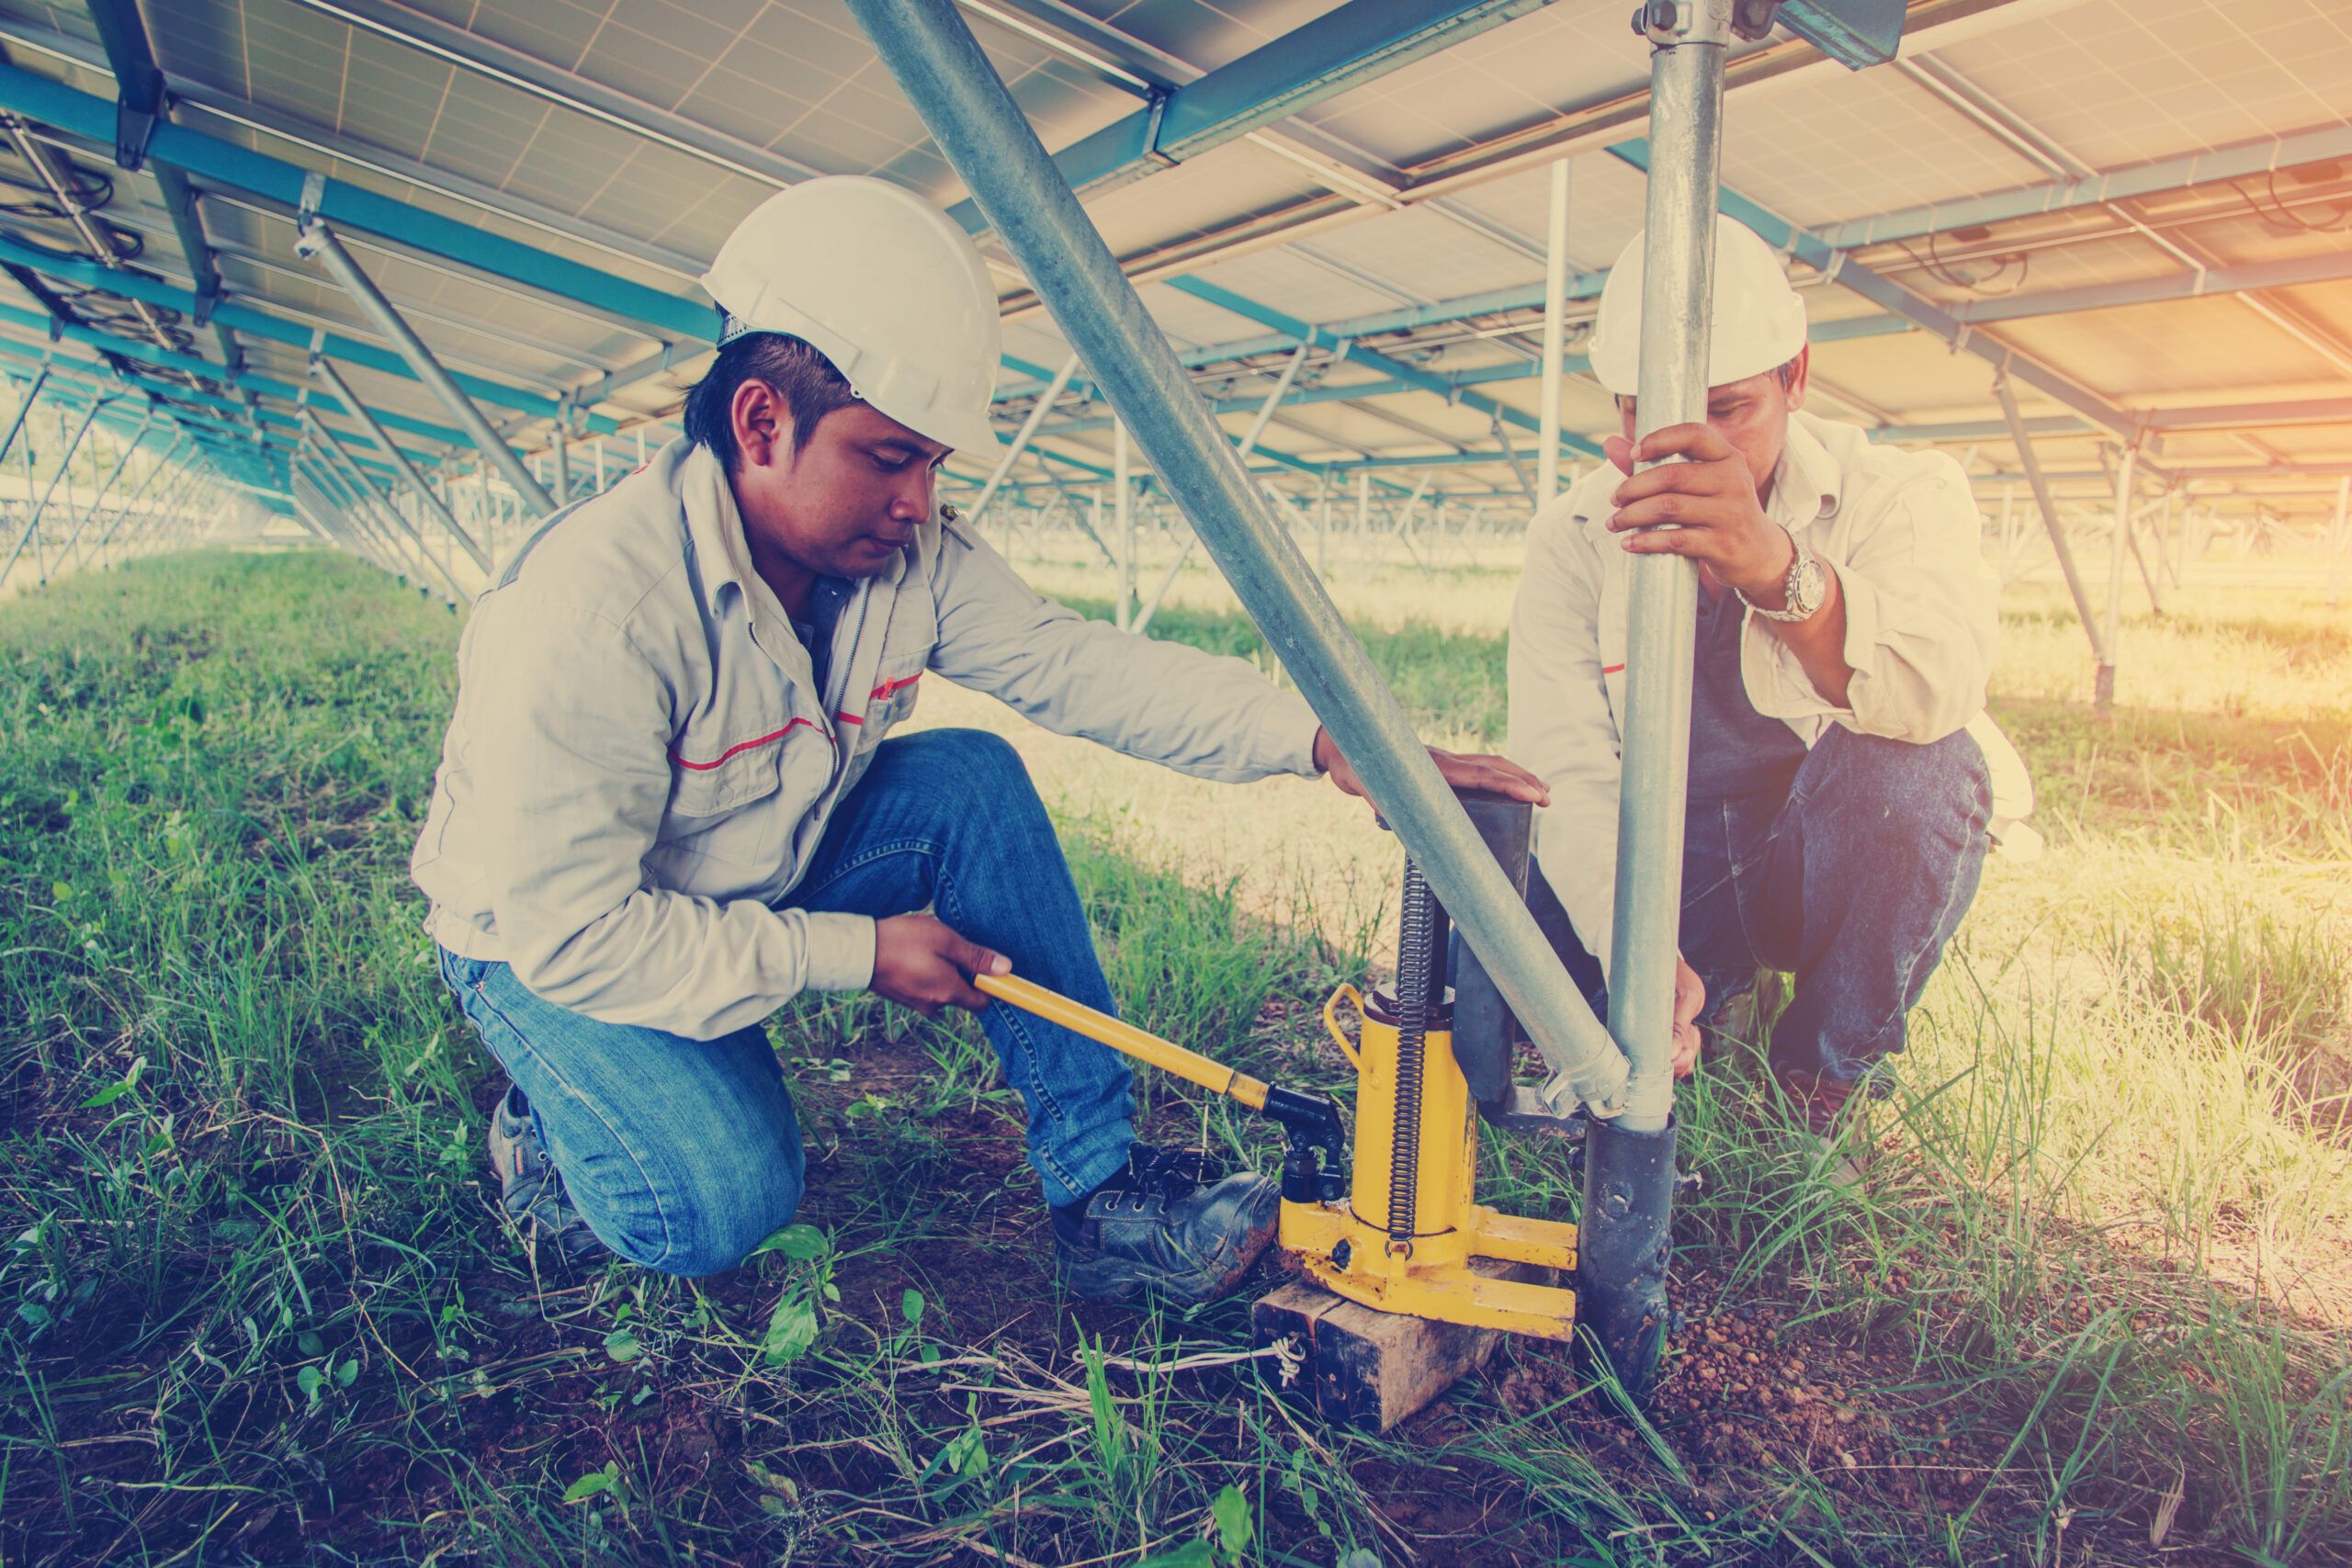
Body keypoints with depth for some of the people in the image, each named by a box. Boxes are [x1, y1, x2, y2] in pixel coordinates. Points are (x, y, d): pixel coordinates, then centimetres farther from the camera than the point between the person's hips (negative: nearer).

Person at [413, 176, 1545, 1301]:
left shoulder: (911, 555, -14)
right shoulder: (592, 604, -33)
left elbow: (1079, 665, -19)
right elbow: (566, 927, -30)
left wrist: (1322, 740, -31)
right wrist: (854, 954, -28)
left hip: (767, 878, 6)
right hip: (541, 943, -5)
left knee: (973, 782, -18)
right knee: (726, 1210, -26)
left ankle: (1099, 1182, -13)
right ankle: (552, 1127, 10)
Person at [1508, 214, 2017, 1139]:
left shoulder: (1902, 492, -13)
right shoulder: (1571, 540, -8)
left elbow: (1937, 690, -36)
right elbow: (1568, 770, -21)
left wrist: (1777, 569, -57)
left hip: (1834, 867, -1)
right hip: (1659, 866, 1)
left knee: (1911, 764, -34)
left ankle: (1827, 1071, -8)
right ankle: (1714, 981, 9)